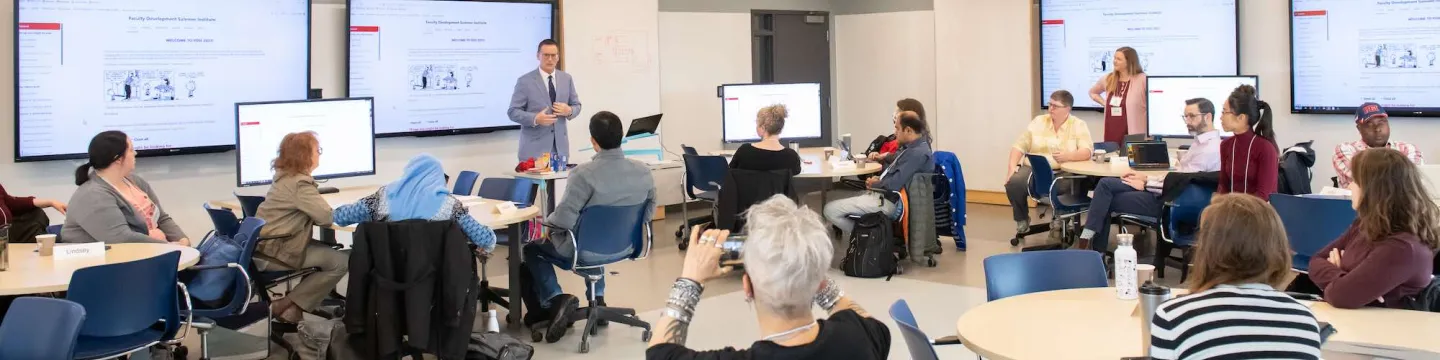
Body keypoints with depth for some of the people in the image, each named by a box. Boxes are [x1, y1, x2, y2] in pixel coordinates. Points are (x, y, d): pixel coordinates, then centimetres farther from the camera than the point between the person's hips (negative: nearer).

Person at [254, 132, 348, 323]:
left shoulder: (285, 176, 11)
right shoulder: (300, 184, -18)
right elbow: (327, 217, -23)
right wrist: (336, 214, 0)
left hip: (264, 246, 10)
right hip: (275, 252, -10)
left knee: (330, 253, 21)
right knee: (342, 262, -7)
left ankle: (290, 307, 13)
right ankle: (289, 306, -4)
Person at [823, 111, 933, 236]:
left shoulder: (918, 153, -22)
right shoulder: (914, 147, 11)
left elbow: (894, 185, -25)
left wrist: (875, 184, -6)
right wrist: (879, 179, 3)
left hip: (888, 201, -11)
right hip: (882, 194, 11)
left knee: (830, 210, -14)